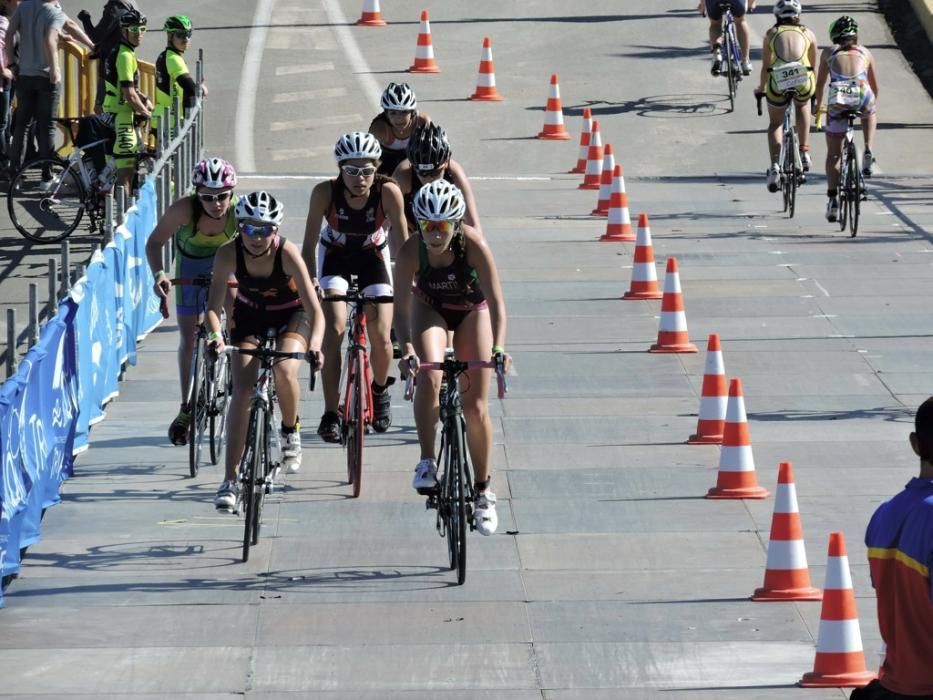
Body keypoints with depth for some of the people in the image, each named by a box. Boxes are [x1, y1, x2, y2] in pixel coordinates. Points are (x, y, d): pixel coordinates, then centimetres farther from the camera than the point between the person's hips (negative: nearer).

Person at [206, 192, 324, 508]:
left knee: (285, 372, -29)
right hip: (249, 315, 2)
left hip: (290, 315, -2)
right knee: (242, 390, -13)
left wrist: (315, 344, -50)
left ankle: (291, 431, 4)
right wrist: (215, 335, -44)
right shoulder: (229, 254, -26)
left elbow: (315, 310, -32)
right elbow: (214, 305, -23)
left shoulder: (287, 253, -31)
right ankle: (230, 479, -11)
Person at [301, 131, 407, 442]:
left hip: (373, 256, 0)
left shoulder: (388, 192, -29)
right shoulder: (325, 192, -29)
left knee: (381, 337, -9)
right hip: (335, 255, 0)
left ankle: (380, 390, 24)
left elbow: (402, 244, -21)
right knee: (334, 330, -19)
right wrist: (310, 285, -33)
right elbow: (309, 245, -23)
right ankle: (330, 414, -15)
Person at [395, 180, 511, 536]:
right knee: (429, 376, -30)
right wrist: (406, 348, -47)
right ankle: (427, 462, -18)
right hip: (430, 308, 0)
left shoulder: (474, 246, -34)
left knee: (476, 406, -2)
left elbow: (496, 301, -35)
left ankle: (482, 490, 13)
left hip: (472, 310, 0)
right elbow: (402, 307, -31)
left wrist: (498, 348, -49)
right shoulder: (411, 251, -31)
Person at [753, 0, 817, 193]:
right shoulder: (808, 34, 21)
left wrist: (761, 89, 37)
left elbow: (765, 67, 22)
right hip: (803, 80, 1)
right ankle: (804, 153, 27)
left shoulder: (772, 33, 19)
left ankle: (775, 166, 0)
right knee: (803, 106, 36)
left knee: (775, 124, 21)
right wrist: (814, 89, 45)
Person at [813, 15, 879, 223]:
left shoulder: (829, 52, 23)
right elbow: (875, 86, 35)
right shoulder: (864, 52, 26)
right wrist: (873, 105, 53)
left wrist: (818, 105, 47)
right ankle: (868, 153, 18)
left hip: (838, 101, -1)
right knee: (870, 113, 39)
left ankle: (833, 199, 2)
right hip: (863, 97, 1)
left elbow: (820, 84, 30)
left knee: (833, 154, 13)